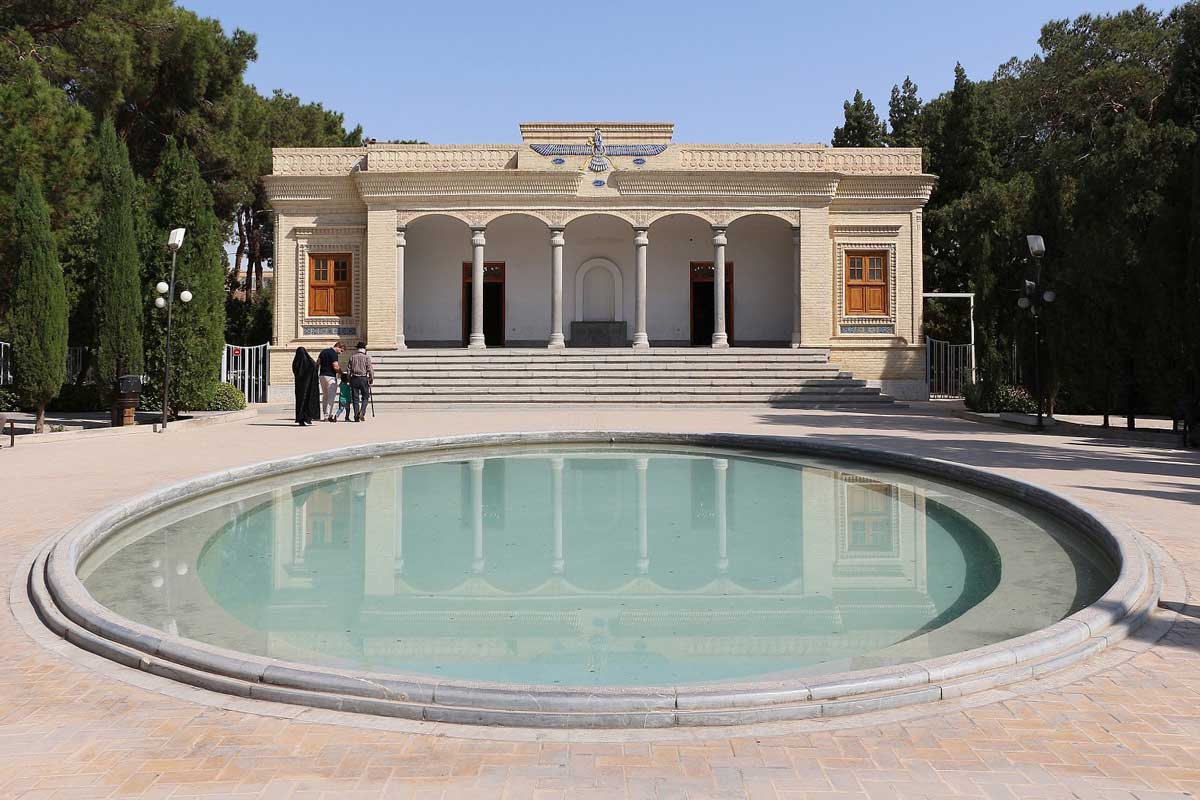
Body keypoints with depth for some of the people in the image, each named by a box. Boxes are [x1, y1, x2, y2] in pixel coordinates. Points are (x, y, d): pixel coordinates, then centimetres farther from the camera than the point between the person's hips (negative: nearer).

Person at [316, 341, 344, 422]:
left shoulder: (324, 351, 13)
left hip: (322, 376, 8)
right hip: (331, 377, -8)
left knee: (325, 396, 15)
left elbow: (317, 362, 15)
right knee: (331, 397, -5)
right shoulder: (334, 354, -13)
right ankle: (328, 416, -9)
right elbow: (335, 367, -20)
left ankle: (325, 415, 17)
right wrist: (340, 371, -4)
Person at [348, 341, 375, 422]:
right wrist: (372, 379, 3)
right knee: (365, 397, 8)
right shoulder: (367, 357, -2)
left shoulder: (352, 357, 6)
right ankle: (362, 412, -14)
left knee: (355, 398, 6)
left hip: (354, 379, 2)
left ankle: (356, 416, 3)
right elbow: (370, 369, -6)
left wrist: (350, 380, 10)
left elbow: (349, 369, 5)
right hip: (363, 379, -2)